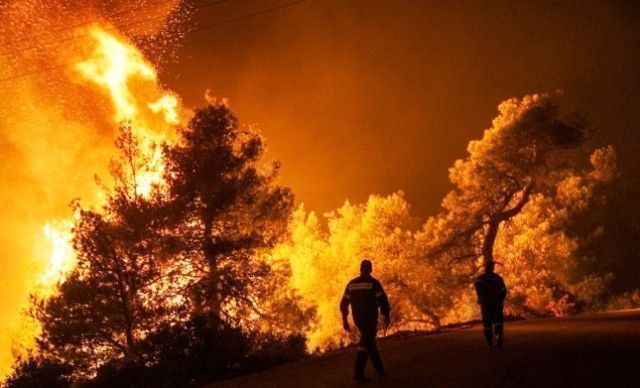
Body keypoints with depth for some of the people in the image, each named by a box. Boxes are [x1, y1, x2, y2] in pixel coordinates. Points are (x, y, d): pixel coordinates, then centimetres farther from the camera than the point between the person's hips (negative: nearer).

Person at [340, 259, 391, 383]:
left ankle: (380, 370, 27)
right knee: (365, 343, -7)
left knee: (370, 341, 19)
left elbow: (344, 303, 7)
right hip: (370, 318, -6)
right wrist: (387, 316, -4)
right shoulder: (373, 283, -8)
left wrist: (345, 320, 13)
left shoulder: (351, 284, 7)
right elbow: (382, 300, -14)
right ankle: (358, 372, -18)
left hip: (358, 319, 6)